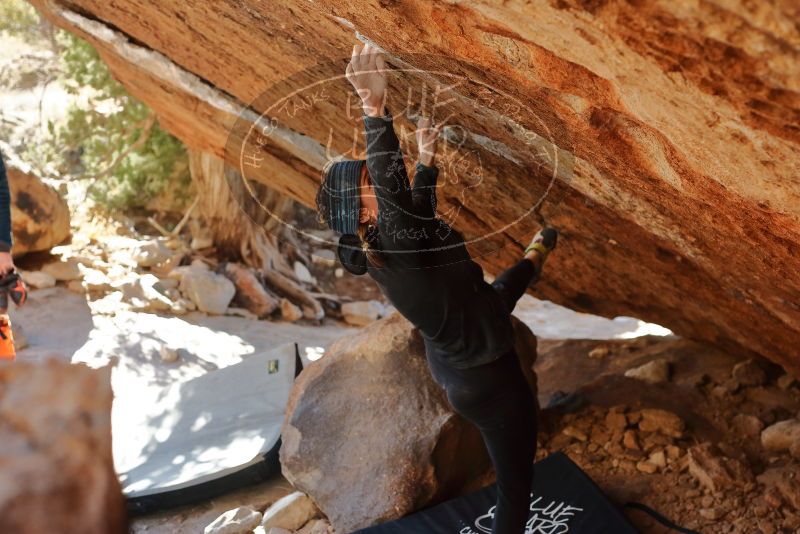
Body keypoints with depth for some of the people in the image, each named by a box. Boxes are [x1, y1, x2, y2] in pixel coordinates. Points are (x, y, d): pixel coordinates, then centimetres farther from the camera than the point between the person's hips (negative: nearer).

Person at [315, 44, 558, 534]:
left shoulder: (381, 246, -6)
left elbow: (418, 213, 16)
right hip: (486, 380, -10)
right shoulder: (397, 246, -33)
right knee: (516, 485, 7)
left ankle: (535, 259, 71)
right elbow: (394, 190, -53)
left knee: (501, 293, 39)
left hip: (453, 365, 10)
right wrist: (376, 107, -59)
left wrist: (427, 158, 22)